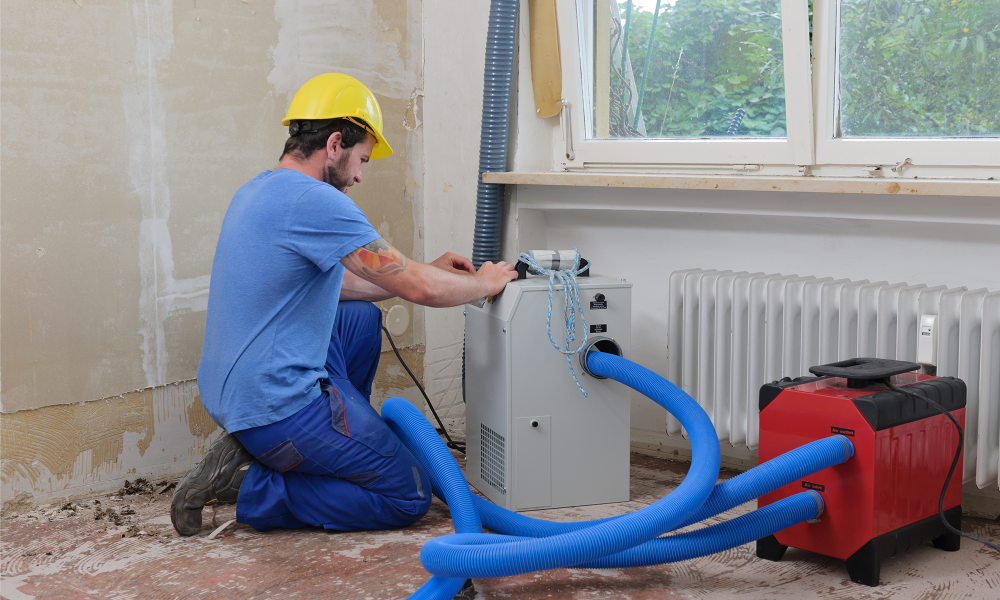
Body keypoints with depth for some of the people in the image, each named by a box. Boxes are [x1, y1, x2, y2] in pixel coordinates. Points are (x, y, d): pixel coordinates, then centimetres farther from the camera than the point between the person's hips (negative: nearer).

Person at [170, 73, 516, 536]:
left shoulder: (259, 190, 12)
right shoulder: (314, 201, -19)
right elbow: (422, 290, -21)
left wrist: (428, 271, 23)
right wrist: (484, 283, 0)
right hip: (278, 405, -10)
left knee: (362, 318, 28)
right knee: (410, 496, 1)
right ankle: (251, 485, -5)